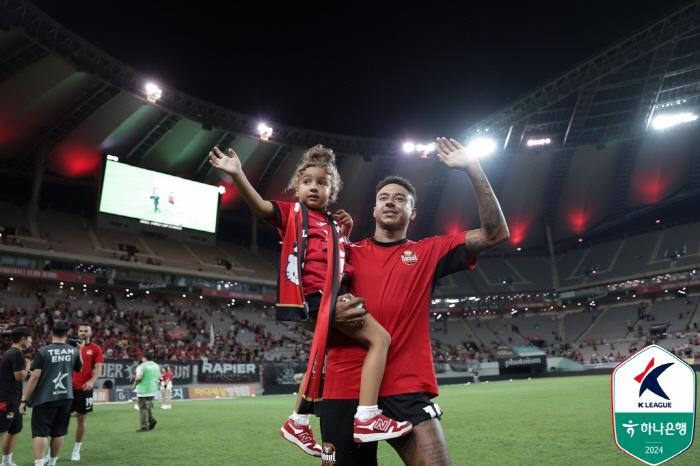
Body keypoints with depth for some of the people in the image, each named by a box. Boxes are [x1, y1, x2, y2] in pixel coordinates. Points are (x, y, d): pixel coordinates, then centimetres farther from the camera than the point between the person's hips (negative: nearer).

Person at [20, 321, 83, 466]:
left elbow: (35, 376, -11)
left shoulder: (43, 351, -8)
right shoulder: (73, 351, 4)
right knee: (58, 433, 13)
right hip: (66, 398, 4)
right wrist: (79, 350, 28)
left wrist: (24, 399, -4)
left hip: (44, 399, -4)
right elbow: (79, 368, 21)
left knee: (40, 433, -1)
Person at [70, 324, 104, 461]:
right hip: (69, 387, 1)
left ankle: (76, 451, 19)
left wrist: (92, 381, -19)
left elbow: (98, 368, -4)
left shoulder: (96, 349, 1)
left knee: (82, 418, 6)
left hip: (84, 388, -1)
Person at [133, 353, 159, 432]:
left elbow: (138, 377, -19)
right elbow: (159, 376, 14)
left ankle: (144, 427, 1)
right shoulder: (156, 366, 10)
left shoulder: (142, 366, -13)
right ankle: (151, 419, 3)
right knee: (149, 406, 21)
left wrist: (135, 384, -1)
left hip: (144, 390, -7)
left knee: (143, 408, -1)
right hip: (153, 389, 7)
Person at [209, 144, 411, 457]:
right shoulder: (294, 213, 4)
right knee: (379, 338, -15)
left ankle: (298, 422, 32)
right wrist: (237, 175, -27)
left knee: (321, 357, 19)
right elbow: (260, 206, -13)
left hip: (332, 293, 8)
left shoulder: (331, 222, 22)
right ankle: (367, 418, -20)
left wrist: (346, 233, 12)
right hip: (321, 292, -8)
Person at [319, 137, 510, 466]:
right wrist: (331, 312, -9)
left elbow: (495, 233, 2)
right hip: (344, 388, 1)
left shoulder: (428, 252, 9)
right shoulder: (348, 253, 11)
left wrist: (473, 169, -4)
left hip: (407, 389, -1)